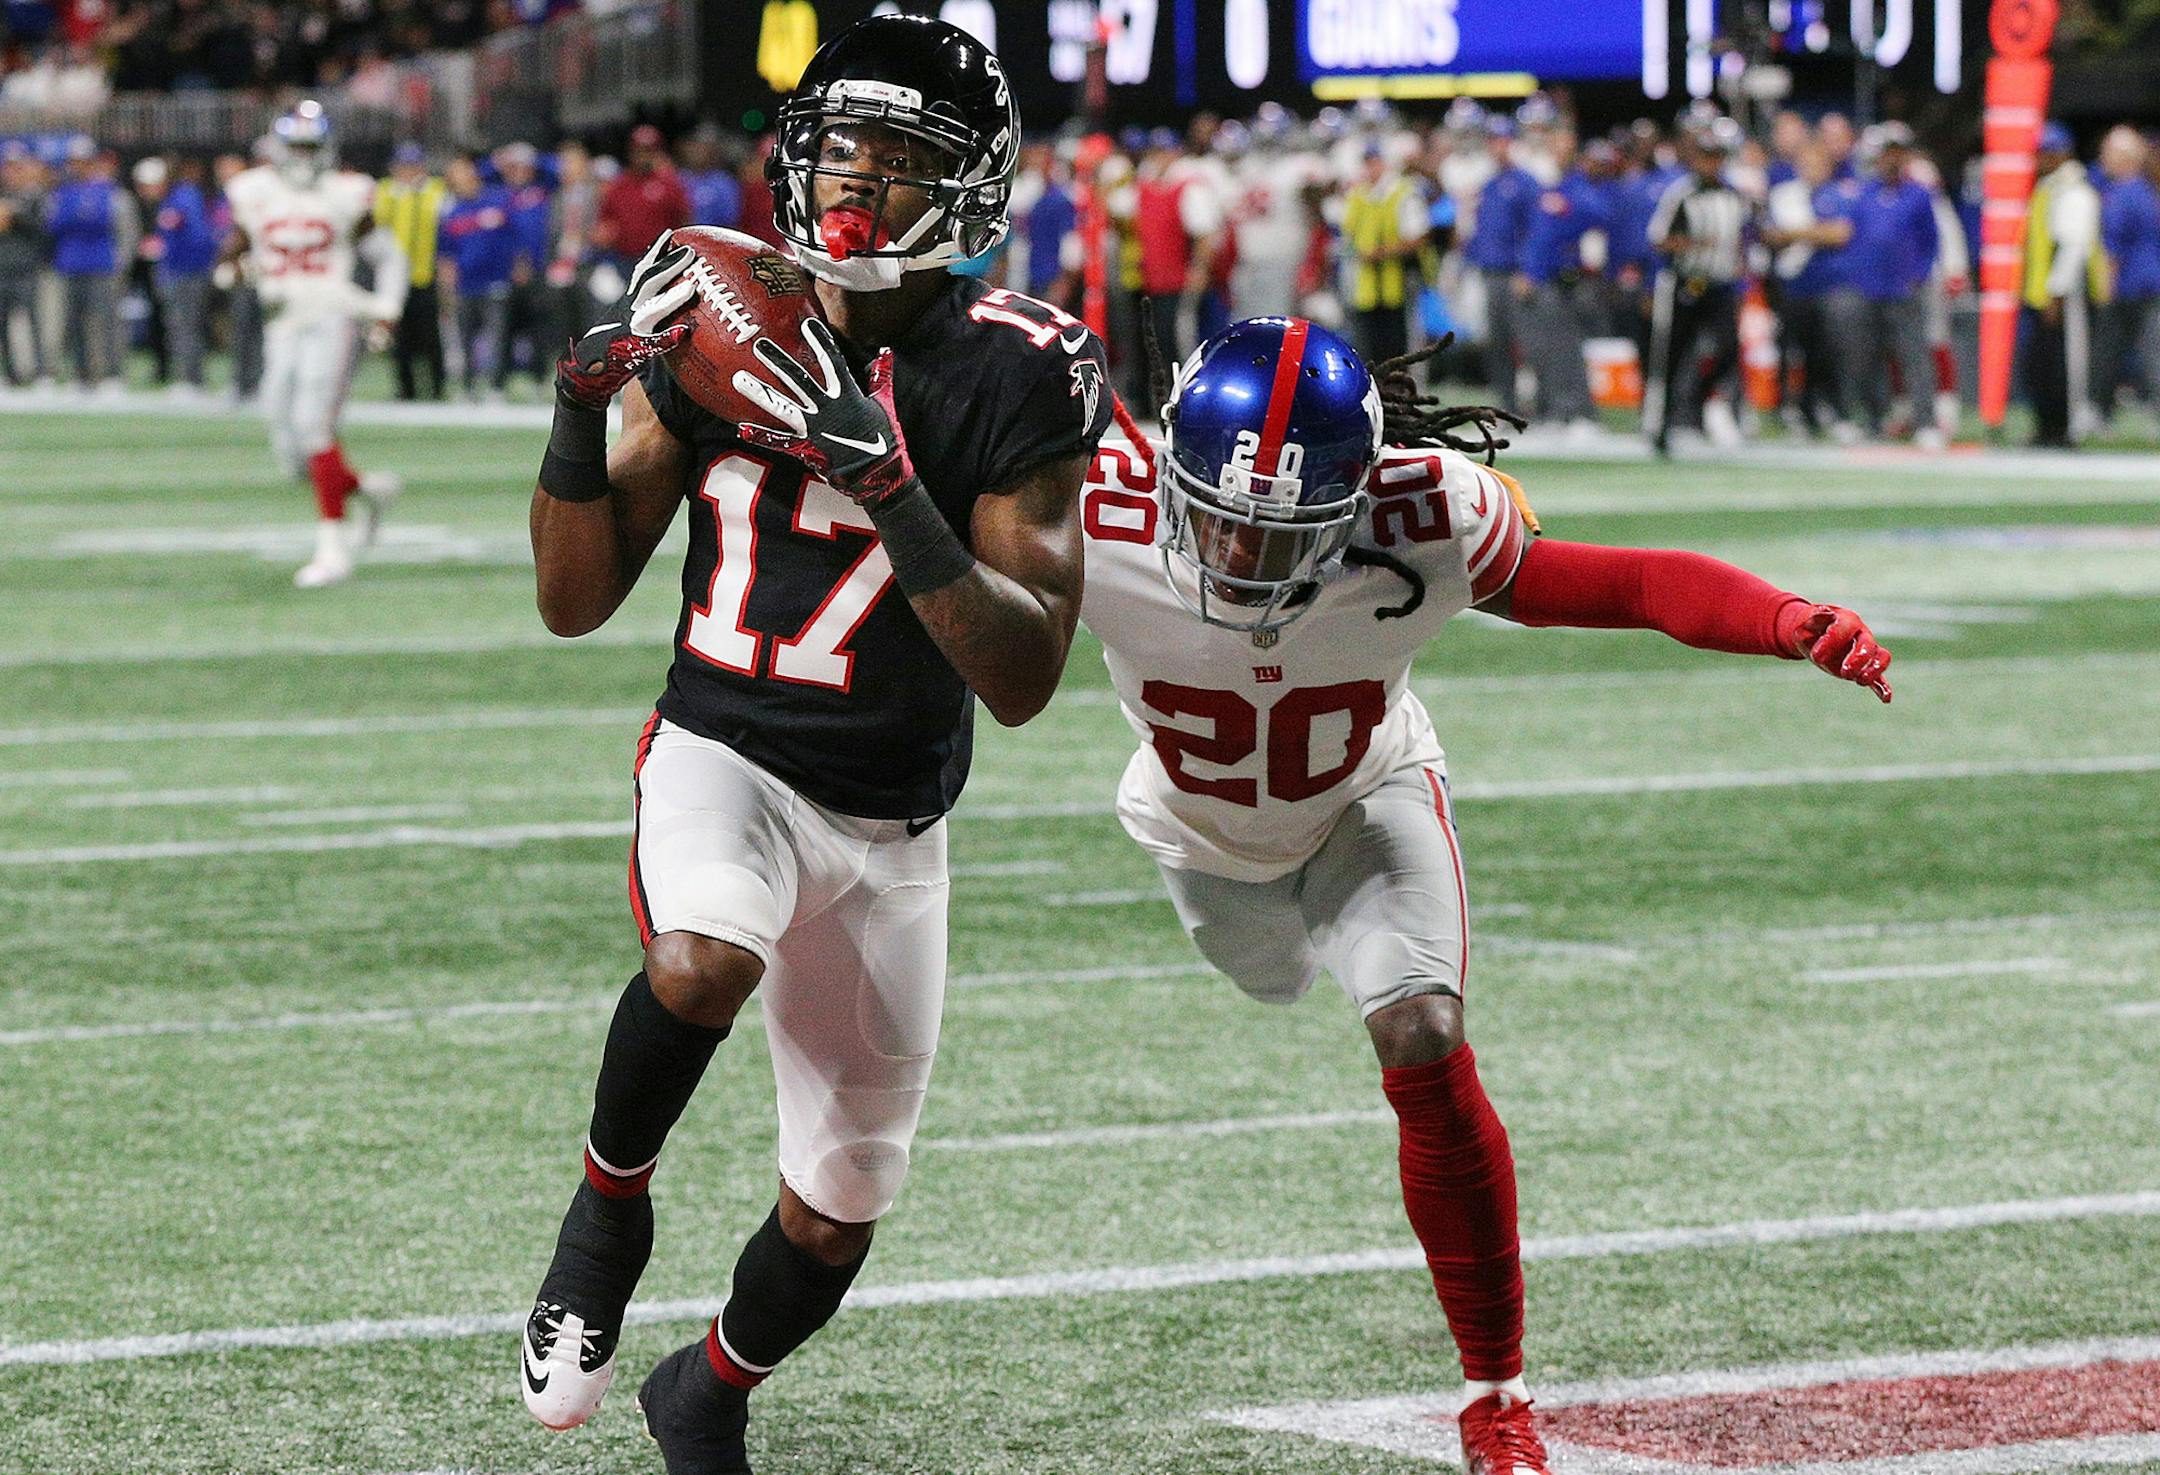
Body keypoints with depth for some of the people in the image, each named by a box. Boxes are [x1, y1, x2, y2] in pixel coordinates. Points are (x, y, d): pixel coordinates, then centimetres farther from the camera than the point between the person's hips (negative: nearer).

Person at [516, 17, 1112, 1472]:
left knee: (838, 1214, 12)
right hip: (724, 761, 0)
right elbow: (576, 600, 0)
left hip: (888, 828, 1)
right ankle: (610, 1204, -7)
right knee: (702, 965, -37)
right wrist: (589, 394, -15)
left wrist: (892, 491, -30)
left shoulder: (1016, 378, -13)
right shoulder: (717, 323, -4)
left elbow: (1025, 677, -19)